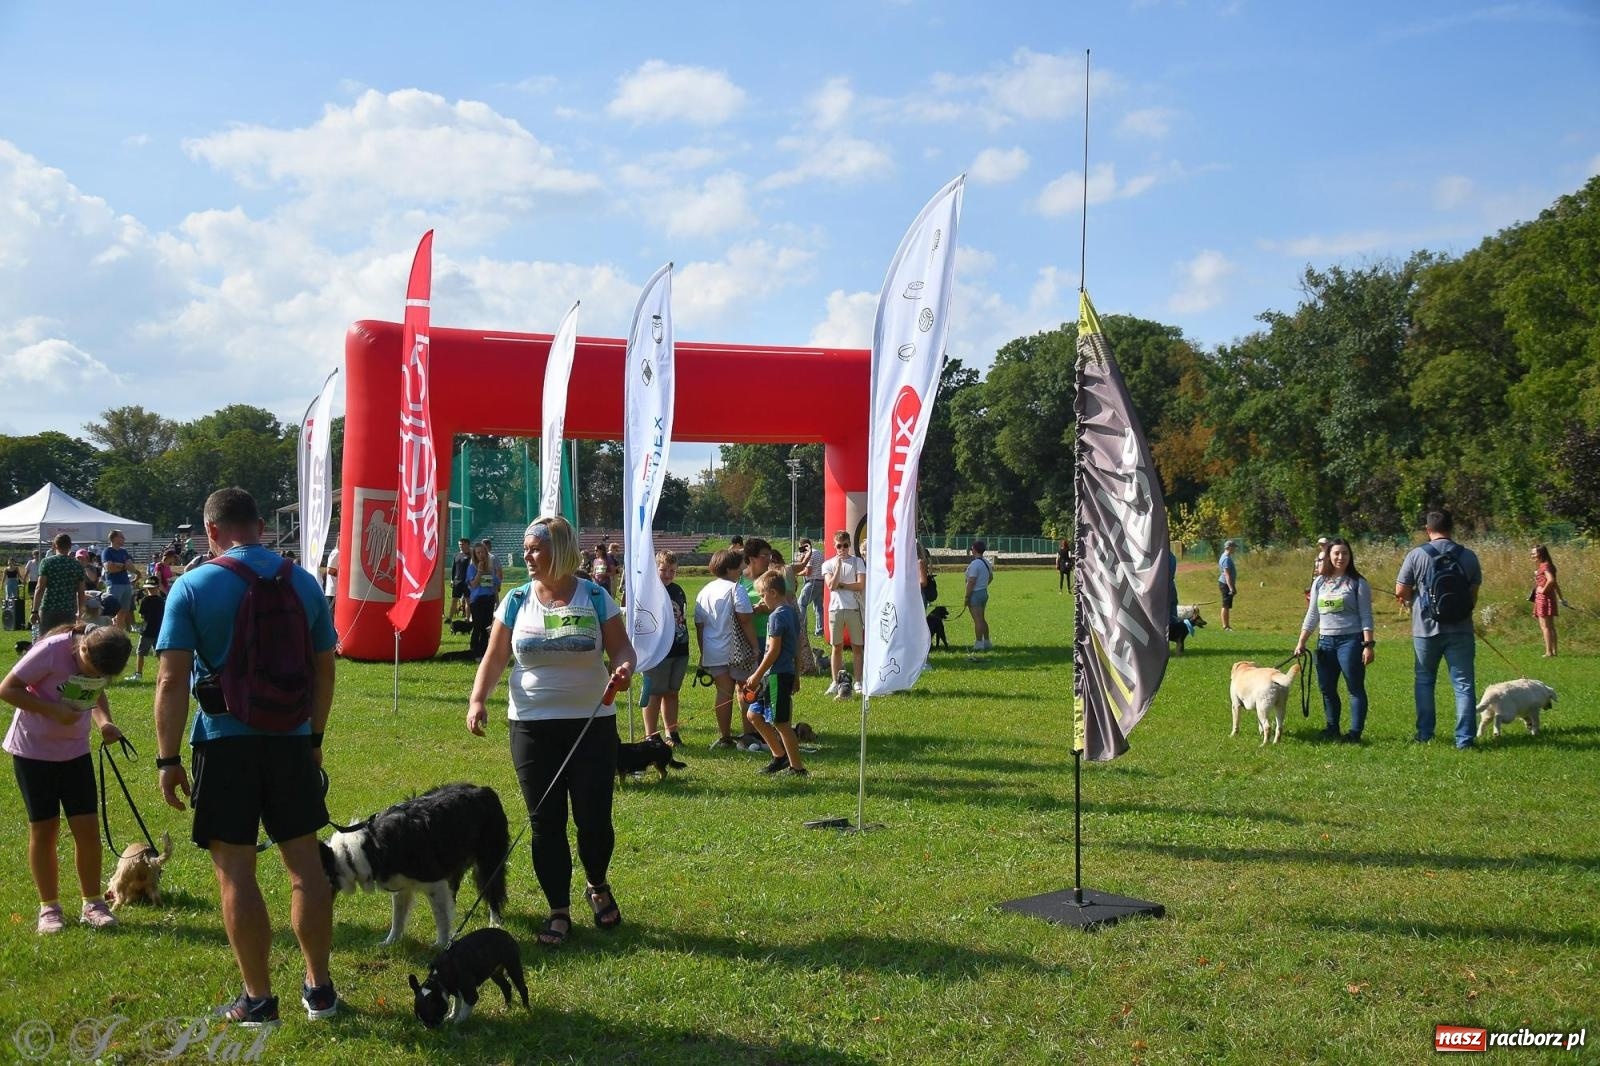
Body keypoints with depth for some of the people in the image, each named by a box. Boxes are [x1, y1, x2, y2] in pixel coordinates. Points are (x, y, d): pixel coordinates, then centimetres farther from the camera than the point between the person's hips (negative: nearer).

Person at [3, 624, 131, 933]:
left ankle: (92, 904, 11)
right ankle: (49, 907, 15)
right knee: (44, 829, 2)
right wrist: (54, 711, -29)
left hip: (75, 750, 4)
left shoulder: (102, 660, -9)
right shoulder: (52, 651, -25)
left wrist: (104, 722, -10)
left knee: (87, 826, -1)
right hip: (33, 749, -4)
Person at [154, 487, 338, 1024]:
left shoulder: (193, 586, -7)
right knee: (305, 861, 11)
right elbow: (324, 669, 9)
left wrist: (168, 759, -6)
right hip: (292, 739, 3)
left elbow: (172, 680, -12)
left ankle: (257, 998, 11)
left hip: (224, 742, -3)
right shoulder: (304, 582, 4)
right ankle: (319, 988, 19)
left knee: (236, 870, 5)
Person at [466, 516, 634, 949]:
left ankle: (598, 888, 30)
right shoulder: (516, 601, 2)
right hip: (532, 726, 1)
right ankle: (559, 911, 18)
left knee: (594, 819, 0)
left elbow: (621, 647, 0)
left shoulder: (595, 597, -2)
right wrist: (477, 699, -13)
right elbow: (495, 658, 3)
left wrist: (624, 668, -23)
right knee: (545, 823, 4)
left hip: (592, 723, -1)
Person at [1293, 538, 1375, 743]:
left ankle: (1355, 733, 0)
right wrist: (1301, 642, 12)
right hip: (1325, 641, 5)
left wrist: (1368, 645, -13)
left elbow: (1366, 617, -5)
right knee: (1327, 689, 9)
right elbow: (1312, 615, 16)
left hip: (1350, 640, -5)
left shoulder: (1357, 583, -2)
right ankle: (1331, 729, 20)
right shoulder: (1320, 583, 12)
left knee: (1355, 688, -3)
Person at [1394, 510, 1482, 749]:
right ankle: (1464, 738, 2)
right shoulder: (1467, 556, -1)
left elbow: (1401, 591, -4)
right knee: (1464, 684, 5)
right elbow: (1474, 593, 6)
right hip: (1460, 629, 0)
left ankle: (1424, 733, 21)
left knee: (1424, 680, 16)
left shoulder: (1416, 555, -7)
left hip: (1426, 628, 0)